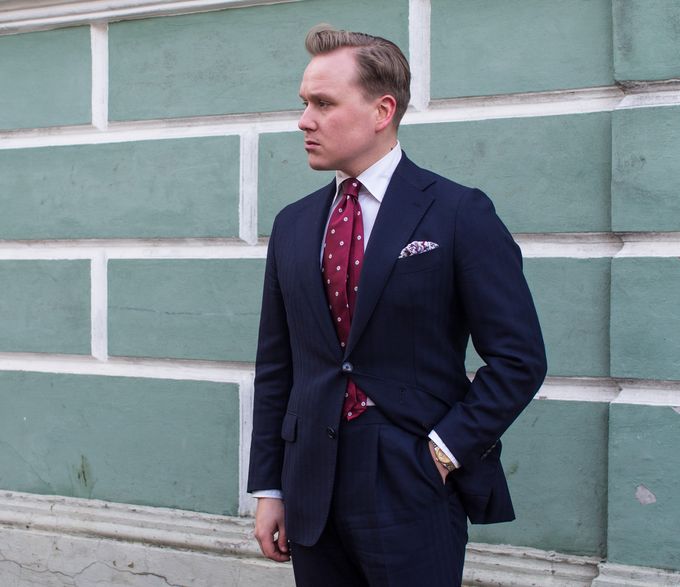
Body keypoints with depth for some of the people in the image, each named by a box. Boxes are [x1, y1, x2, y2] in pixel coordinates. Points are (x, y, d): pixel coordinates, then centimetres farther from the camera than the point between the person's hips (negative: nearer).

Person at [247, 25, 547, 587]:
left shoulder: (459, 214, -7)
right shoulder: (292, 225, 9)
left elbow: (519, 358, -8)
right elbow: (275, 367, 11)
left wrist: (443, 452, -12)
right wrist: (268, 488, 7)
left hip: (413, 492, -4)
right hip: (312, 490, 5)